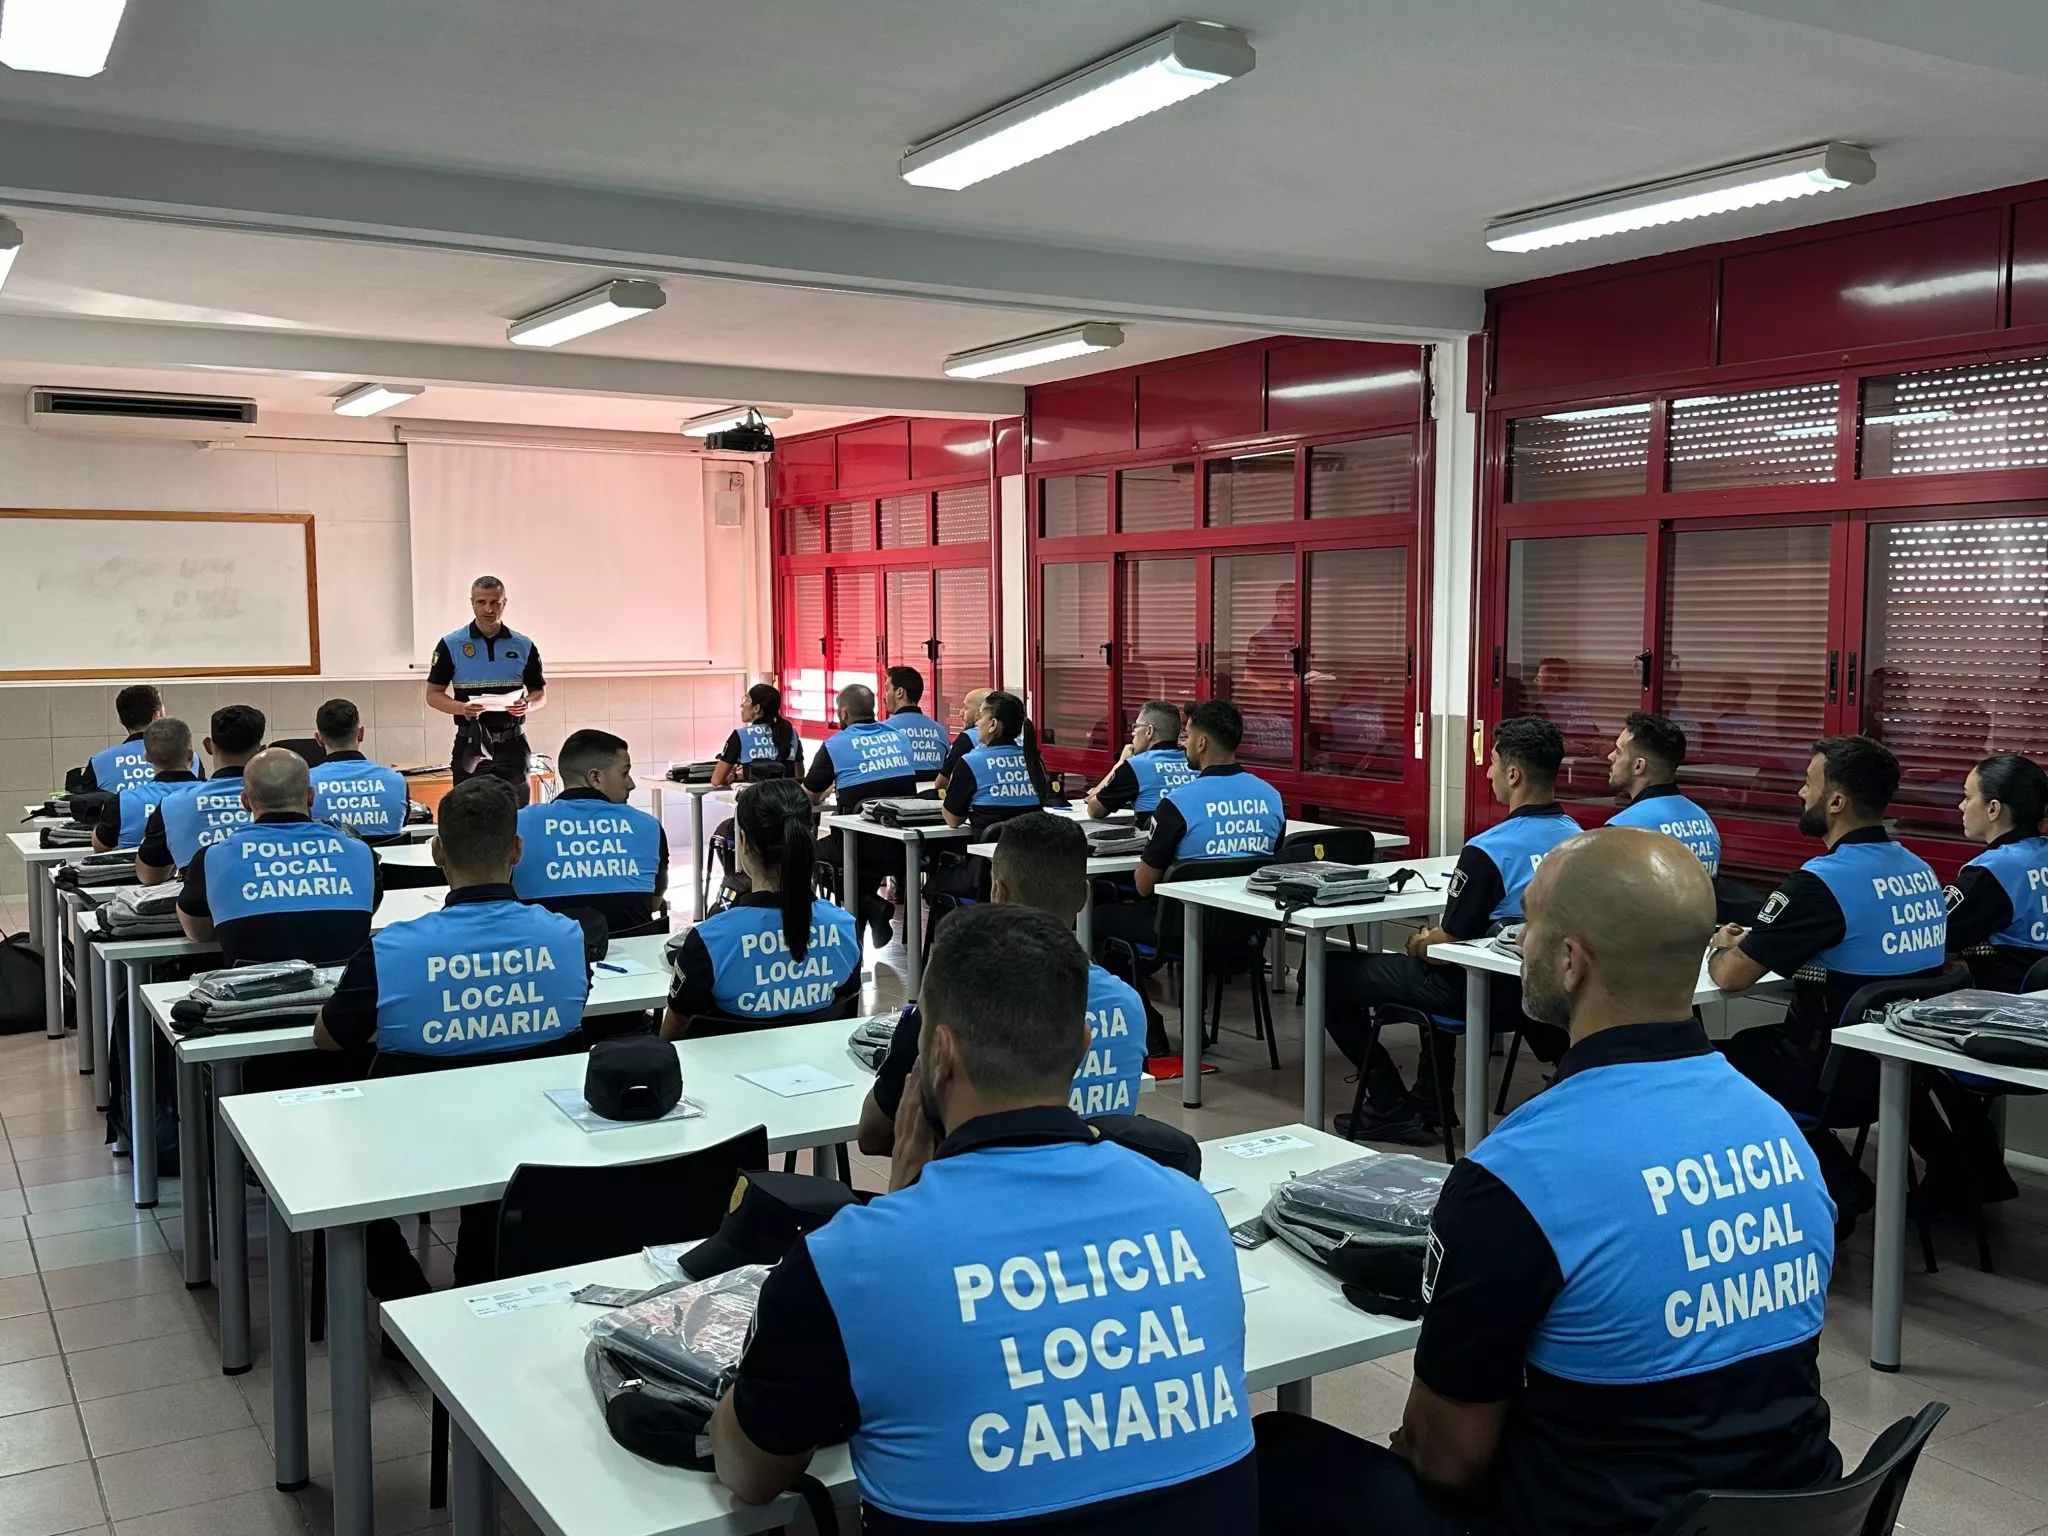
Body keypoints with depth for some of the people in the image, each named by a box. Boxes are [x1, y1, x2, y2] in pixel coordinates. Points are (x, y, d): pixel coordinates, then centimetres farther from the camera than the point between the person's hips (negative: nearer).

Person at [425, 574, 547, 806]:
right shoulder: (450, 645, 2)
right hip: (470, 745, -1)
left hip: (512, 745, 1)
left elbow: (540, 692, 12)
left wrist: (527, 705, -11)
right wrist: (462, 708, -17)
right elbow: (433, 694, 3)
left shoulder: (524, 646, 6)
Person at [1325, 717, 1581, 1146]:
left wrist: (1419, 945, 4)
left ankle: (1390, 1108, 9)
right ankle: (1430, 1102, 40)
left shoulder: (1488, 850, -26)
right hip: (1539, 989, 8)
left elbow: (1447, 946, -19)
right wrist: (1439, 937, 16)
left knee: (1333, 974, 5)